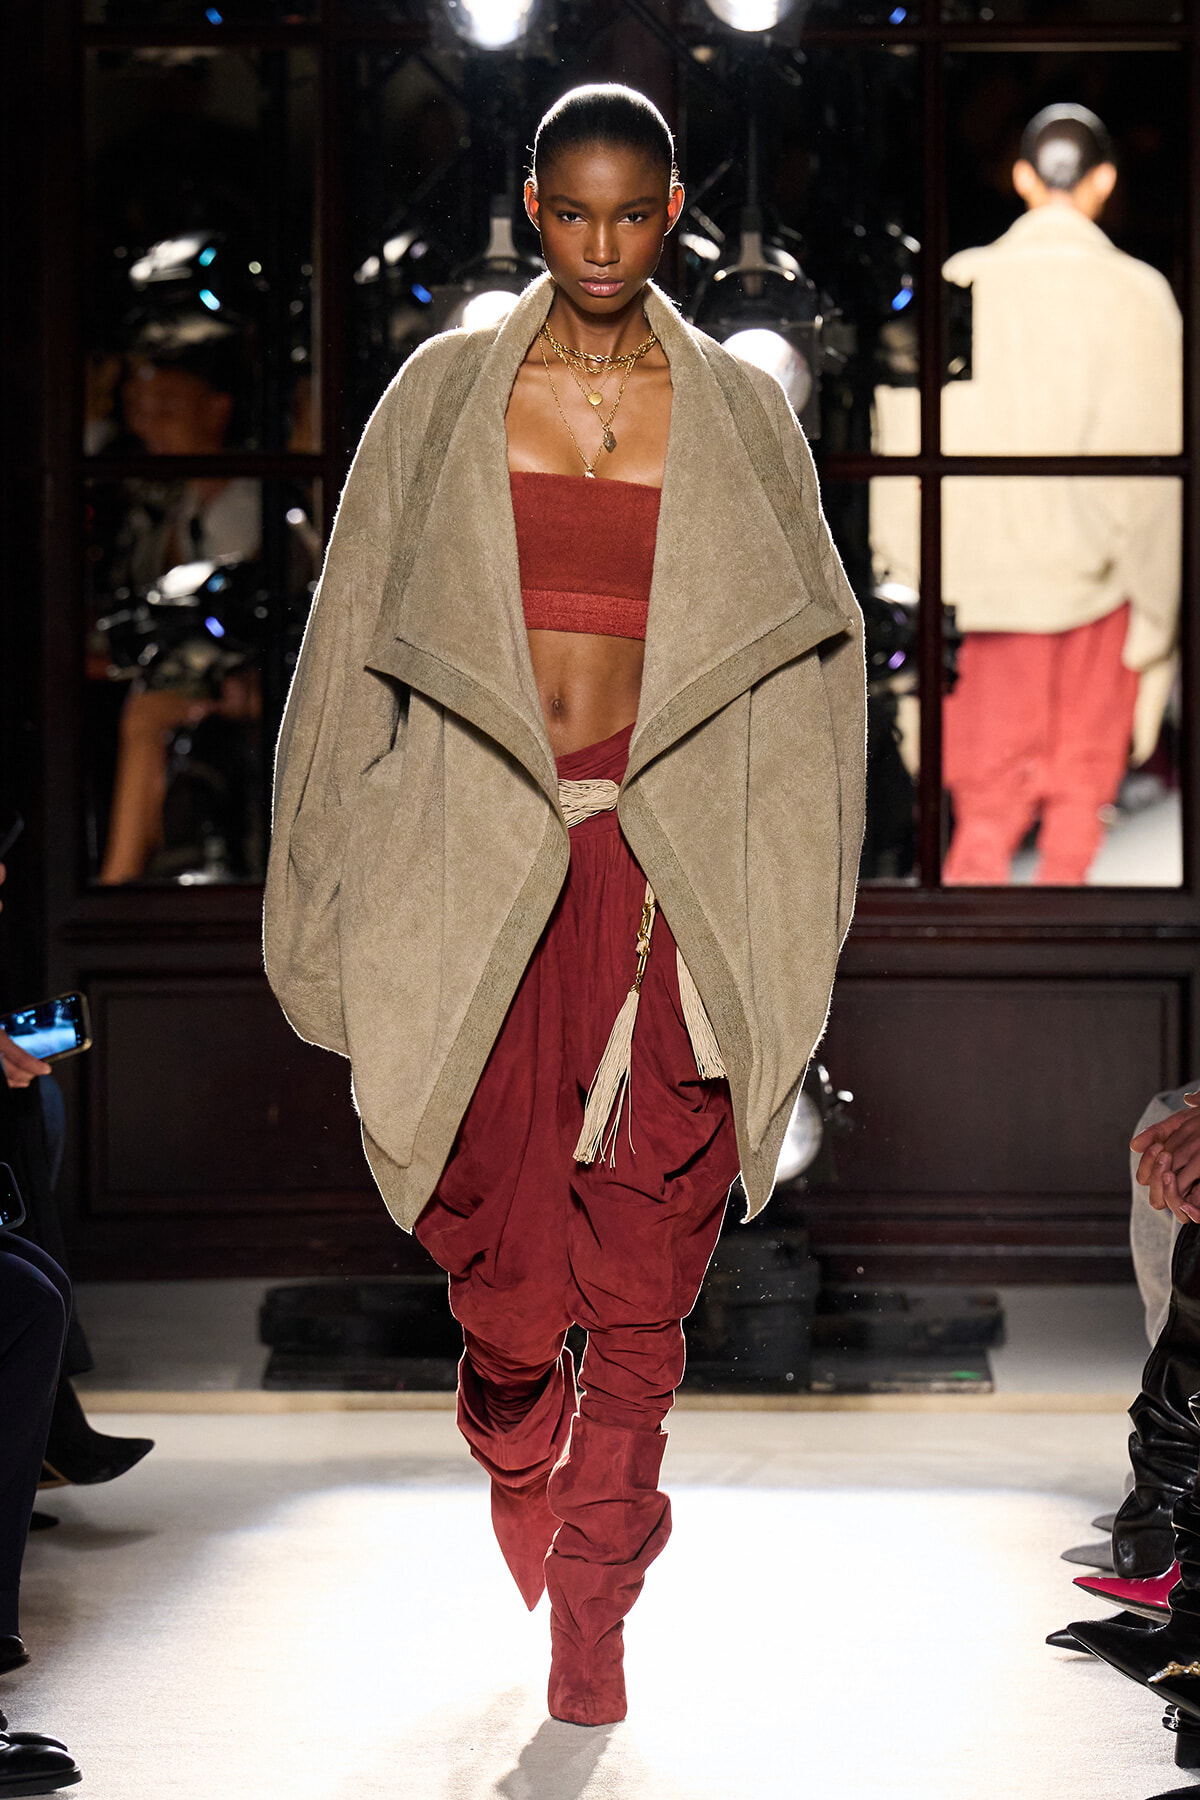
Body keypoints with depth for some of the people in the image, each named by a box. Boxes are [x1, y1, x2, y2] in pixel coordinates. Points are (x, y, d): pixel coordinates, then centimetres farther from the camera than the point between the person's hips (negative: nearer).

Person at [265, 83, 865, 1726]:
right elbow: (361, 644, 9)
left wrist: (791, 910, 5)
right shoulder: (445, 395, 6)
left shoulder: (741, 412, 7)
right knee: (500, 1234, 2)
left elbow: (806, 657, 10)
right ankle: (522, 1473, 33)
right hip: (480, 844, 0)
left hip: (670, 857, 0)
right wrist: (338, 898, 6)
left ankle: (592, 1608, 8)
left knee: (643, 1262, -3)